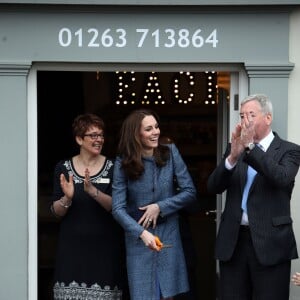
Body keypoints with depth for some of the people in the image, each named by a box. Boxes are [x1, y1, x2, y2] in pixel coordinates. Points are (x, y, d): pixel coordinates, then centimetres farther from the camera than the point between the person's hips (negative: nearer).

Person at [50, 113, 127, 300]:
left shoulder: (112, 167, 1)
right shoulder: (63, 168, 4)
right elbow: (57, 212, 4)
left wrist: (93, 191, -22)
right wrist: (67, 198, -17)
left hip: (104, 247, -1)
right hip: (72, 247, 1)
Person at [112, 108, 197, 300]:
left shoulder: (170, 152, -5)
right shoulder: (124, 163, -8)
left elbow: (190, 192, -3)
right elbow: (118, 209, -12)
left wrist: (160, 207, -14)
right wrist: (142, 233, -26)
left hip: (168, 235, 1)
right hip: (139, 240, -1)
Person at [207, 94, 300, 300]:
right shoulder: (235, 148, 12)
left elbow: (282, 178, -20)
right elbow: (214, 187, 0)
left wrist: (250, 147, -26)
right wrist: (233, 156, -16)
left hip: (270, 243, -4)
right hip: (233, 241, 4)